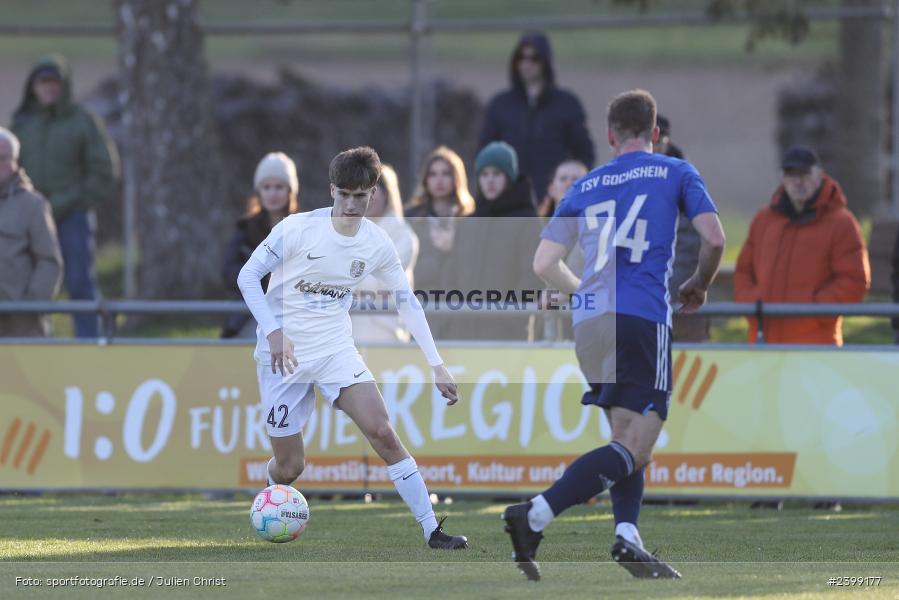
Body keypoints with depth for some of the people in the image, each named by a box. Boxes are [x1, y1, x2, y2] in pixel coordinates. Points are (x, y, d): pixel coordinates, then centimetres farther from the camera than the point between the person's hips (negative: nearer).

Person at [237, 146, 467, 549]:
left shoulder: (377, 244, -4)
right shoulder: (298, 229, -16)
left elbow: (407, 302, 8)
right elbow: (247, 277, -11)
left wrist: (437, 366, 4)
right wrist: (273, 332, -25)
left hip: (336, 348, 3)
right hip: (283, 351, -2)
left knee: (383, 432, -16)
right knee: (288, 468, 0)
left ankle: (431, 530, -13)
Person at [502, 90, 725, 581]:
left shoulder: (585, 186, 17)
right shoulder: (675, 173, 8)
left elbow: (543, 264, 13)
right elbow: (714, 238, -1)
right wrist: (699, 284, 19)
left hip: (588, 321, 5)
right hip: (642, 319, -5)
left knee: (627, 437, 17)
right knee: (634, 449, -7)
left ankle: (627, 535, -4)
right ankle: (535, 516, -22)